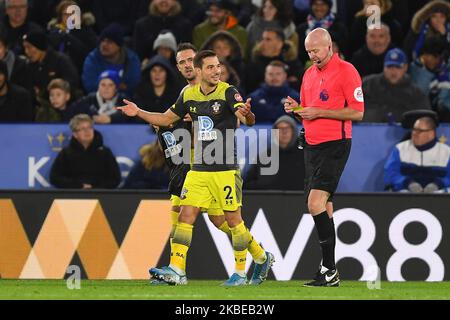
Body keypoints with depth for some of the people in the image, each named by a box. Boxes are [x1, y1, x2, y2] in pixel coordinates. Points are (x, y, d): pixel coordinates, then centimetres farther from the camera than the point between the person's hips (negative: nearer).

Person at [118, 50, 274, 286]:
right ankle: (176, 270, -6)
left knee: (233, 220, 0)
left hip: (226, 170, -5)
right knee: (185, 216, -4)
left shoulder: (228, 92, -9)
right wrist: (138, 113, 8)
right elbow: (167, 119, 20)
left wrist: (246, 113, -46)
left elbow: (248, 121, -23)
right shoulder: (189, 95, 7)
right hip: (199, 170, 5)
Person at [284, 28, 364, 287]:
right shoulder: (310, 74, 15)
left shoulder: (346, 71, -9)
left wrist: (319, 112, -16)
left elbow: (357, 112, -13)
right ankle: (329, 271, 11)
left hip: (335, 146, -8)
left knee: (316, 203, -17)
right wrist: (296, 108, 2)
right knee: (323, 208, 8)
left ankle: (330, 271, -15)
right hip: (312, 146, 8)